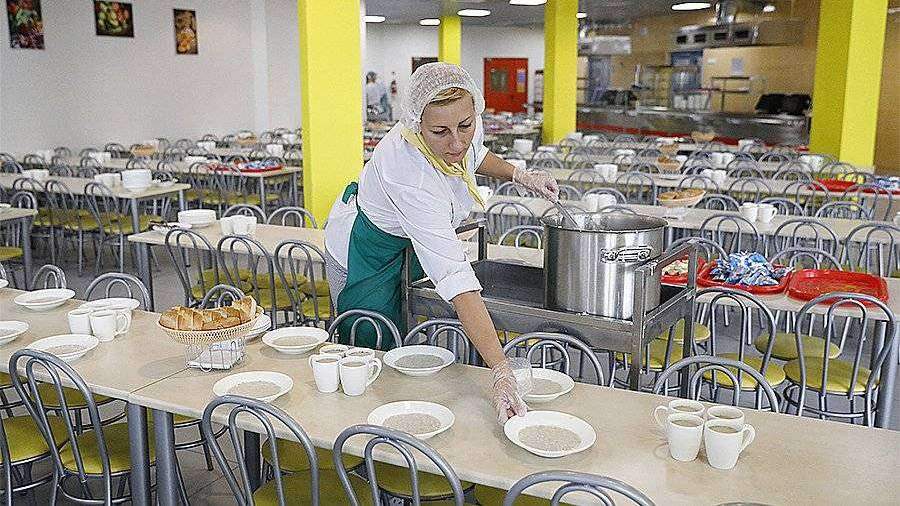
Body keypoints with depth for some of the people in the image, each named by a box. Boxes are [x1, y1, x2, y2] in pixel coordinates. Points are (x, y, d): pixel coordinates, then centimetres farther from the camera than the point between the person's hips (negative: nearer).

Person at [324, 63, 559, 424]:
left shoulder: (465, 132, -24)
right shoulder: (411, 177, -45)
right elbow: (455, 278, -50)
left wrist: (519, 174, -11)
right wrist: (501, 372, -54)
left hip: (400, 243, 7)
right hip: (362, 258, -7)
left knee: (399, 349, 18)